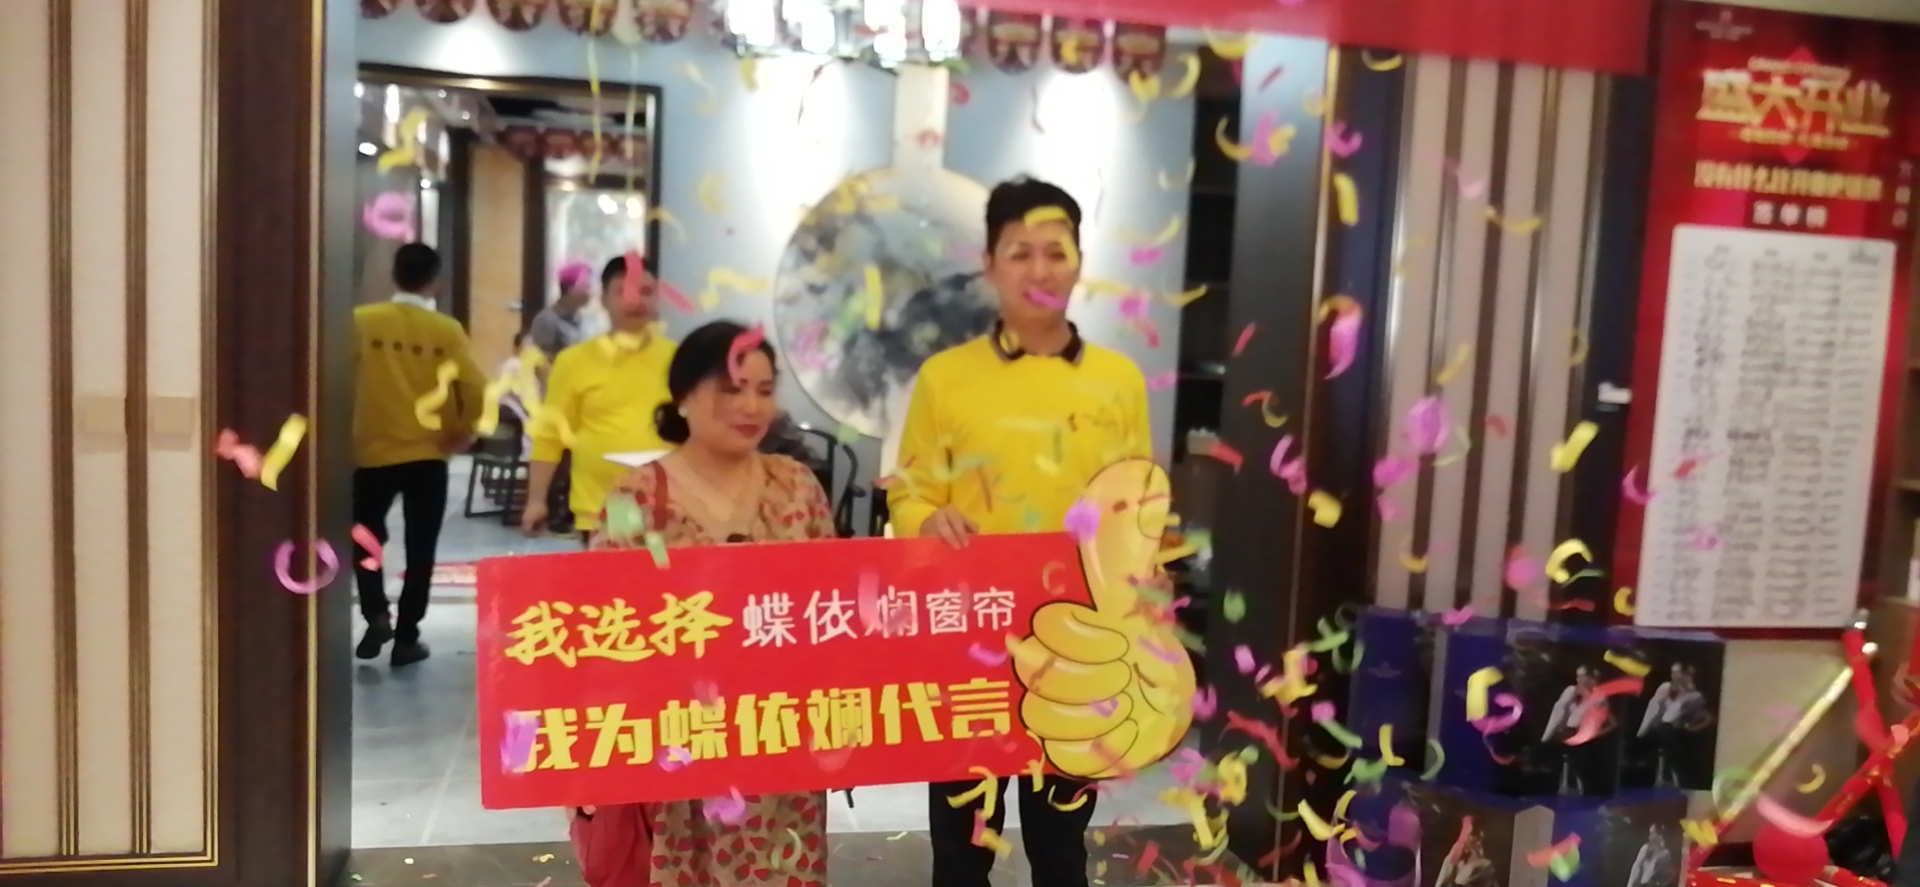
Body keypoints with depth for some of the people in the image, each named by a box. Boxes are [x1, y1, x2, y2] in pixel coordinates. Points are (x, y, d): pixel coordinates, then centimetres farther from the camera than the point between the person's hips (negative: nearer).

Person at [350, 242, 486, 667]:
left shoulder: (361, 321, -4)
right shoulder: (446, 330, -5)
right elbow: (476, 390, -10)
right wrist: (462, 434, 5)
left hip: (373, 451, 0)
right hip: (428, 455, 0)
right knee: (420, 549, 9)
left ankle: (377, 615, 7)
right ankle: (406, 638, 12)